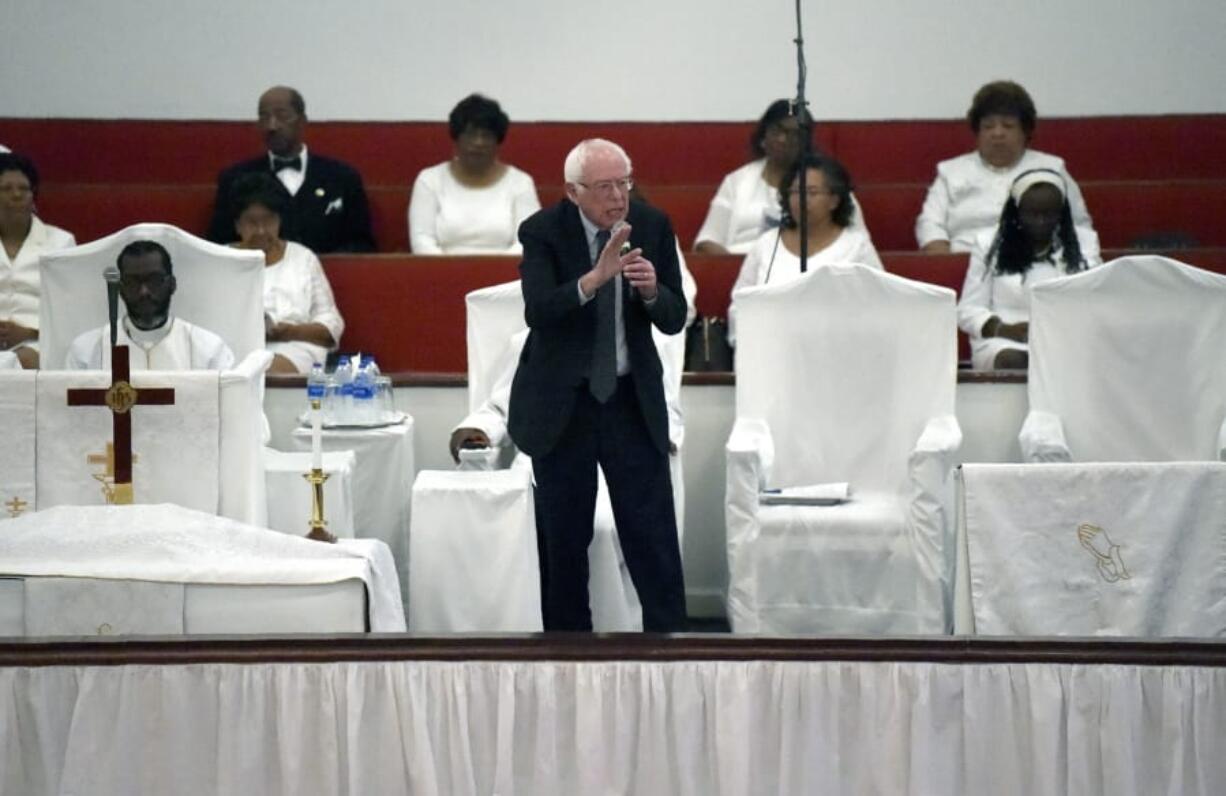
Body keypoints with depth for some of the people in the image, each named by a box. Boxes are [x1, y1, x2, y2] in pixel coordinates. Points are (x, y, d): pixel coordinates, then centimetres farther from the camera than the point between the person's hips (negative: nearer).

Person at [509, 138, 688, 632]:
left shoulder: (653, 226, -3)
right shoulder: (542, 231, -11)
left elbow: (674, 319, -1)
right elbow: (537, 310, -26)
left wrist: (652, 290, -23)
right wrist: (595, 277, -41)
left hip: (633, 400, 1)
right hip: (561, 403, -1)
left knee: (654, 536, -3)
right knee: (563, 541, 8)